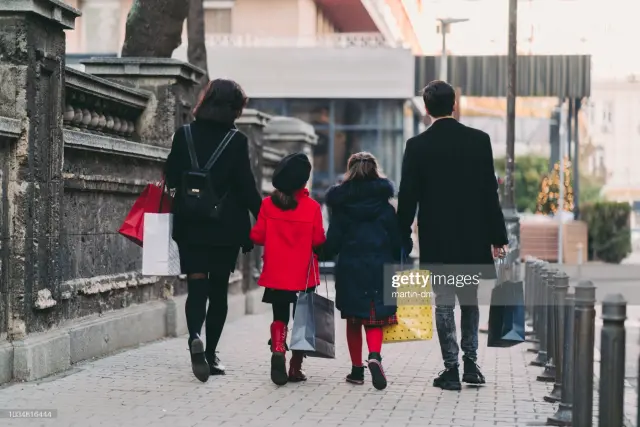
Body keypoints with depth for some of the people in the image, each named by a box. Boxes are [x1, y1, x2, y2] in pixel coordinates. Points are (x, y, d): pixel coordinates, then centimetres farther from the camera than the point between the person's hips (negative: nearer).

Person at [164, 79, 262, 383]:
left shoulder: (184, 135, 0)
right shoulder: (236, 141, -8)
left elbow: (170, 178, 3)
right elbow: (247, 187, -8)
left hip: (189, 227, 1)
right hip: (225, 229, -1)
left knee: (196, 287, 1)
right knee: (218, 291, 11)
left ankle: (195, 337, -25)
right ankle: (211, 353, 14)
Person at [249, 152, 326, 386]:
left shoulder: (268, 204, -6)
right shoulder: (312, 206, -10)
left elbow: (257, 236, -4)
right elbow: (318, 239, -9)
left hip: (275, 273, 1)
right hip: (304, 275, -1)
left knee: (280, 318, 12)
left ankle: (278, 350, -16)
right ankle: (296, 367, 11)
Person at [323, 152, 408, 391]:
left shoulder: (341, 204, -1)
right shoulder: (384, 205, 1)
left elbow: (333, 241, -2)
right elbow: (396, 239, 2)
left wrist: (326, 253, 18)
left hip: (349, 268, 0)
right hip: (380, 267, 0)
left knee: (353, 320, 12)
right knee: (375, 320, 1)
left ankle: (357, 370, 16)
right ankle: (374, 356, -26)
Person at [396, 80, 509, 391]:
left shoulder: (418, 146, -7)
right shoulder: (479, 140, -3)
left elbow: (407, 197, -5)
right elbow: (490, 191, -2)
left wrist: (402, 238, 4)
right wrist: (497, 236, 5)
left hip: (436, 239, -2)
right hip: (472, 237, 2)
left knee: (444, 303, 4)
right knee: (469, 300, 17)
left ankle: (451, 369, 2)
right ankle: (471, 363, 14)